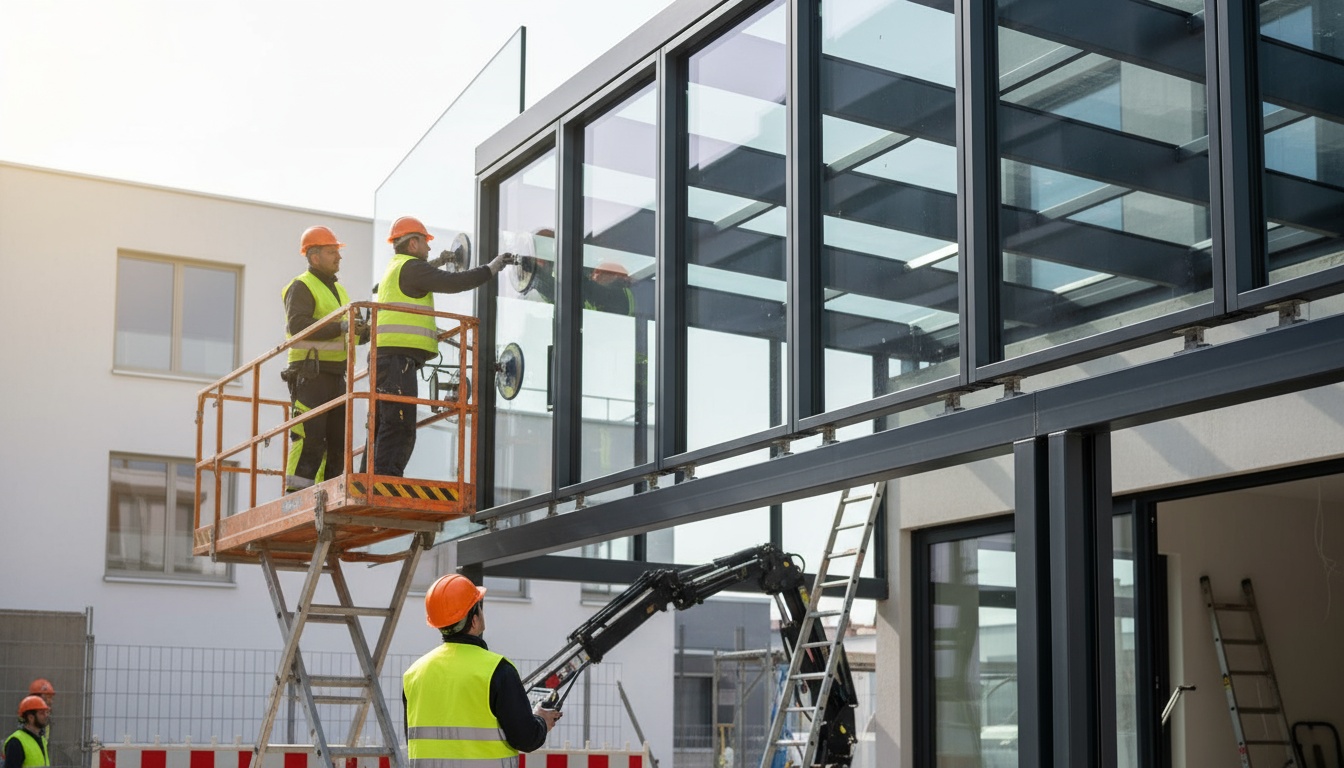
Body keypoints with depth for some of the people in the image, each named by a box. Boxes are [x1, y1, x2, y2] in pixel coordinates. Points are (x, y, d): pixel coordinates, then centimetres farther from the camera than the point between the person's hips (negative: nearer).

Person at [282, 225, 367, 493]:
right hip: (310, 374, -8)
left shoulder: (338, 289, 24)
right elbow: (298, 325, -20)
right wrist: (339, 327, -25)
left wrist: (366, 331, 5)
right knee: (309, 437, -14)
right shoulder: (301, 287, -3)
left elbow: (348, 334, 27)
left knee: (338, 439, 6)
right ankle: (295, 493, -14)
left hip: (336, 376, 9)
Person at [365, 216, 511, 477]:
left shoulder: (393, 270, 28)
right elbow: (453, 282, -11)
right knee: (399, 428, -15)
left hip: (384, 357, 11)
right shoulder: (411, 267, -4)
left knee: (383, 429, 9)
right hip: (399, 357, -11)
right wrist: (491, 269, -2)